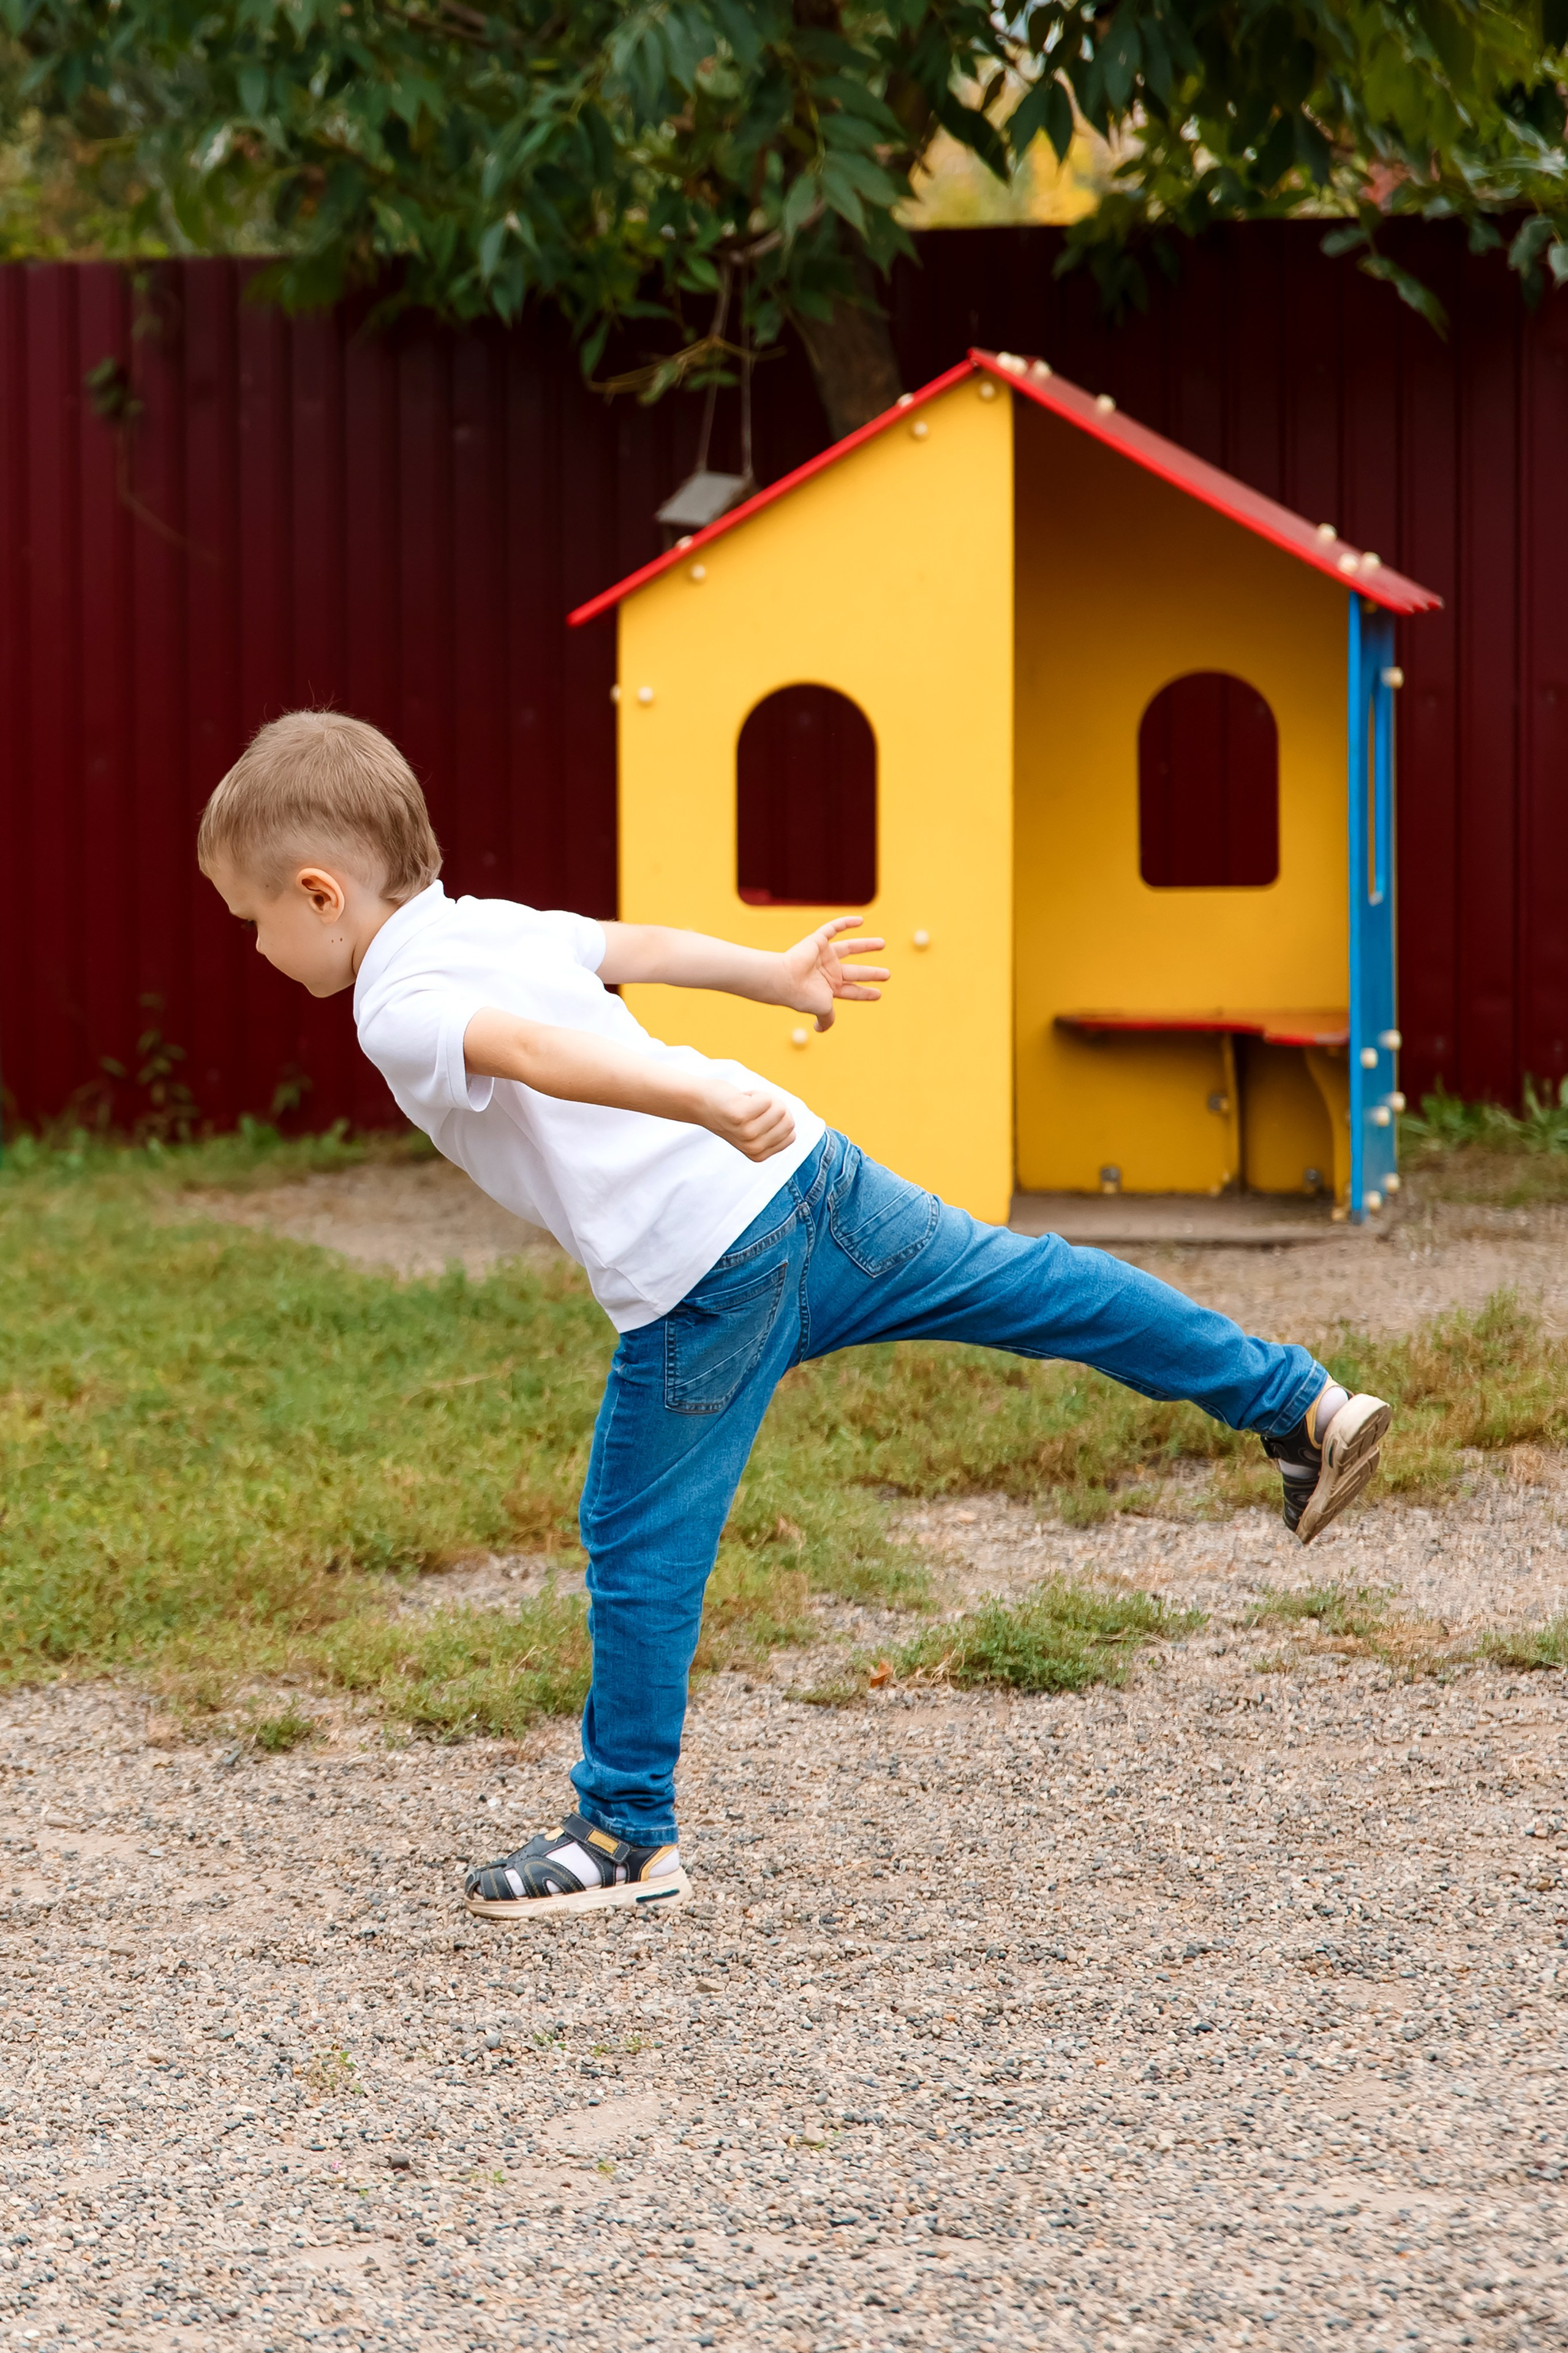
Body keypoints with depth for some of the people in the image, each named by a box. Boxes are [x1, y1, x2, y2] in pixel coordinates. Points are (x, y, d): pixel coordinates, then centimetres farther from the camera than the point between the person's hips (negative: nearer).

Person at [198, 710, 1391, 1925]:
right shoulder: (488, 924, 17)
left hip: (698, 1285, -8)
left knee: (641, 1554, 4)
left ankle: (627, 1835, 14)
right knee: (1018, 1283, 19)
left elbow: (530, 1050, -27)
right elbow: (642, 946, 31)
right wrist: (779, 976, 47)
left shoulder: (400, 1012, -8)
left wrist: (709, 1104, -42)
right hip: (806, 1175, 8)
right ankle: (1297, 1402, 25)